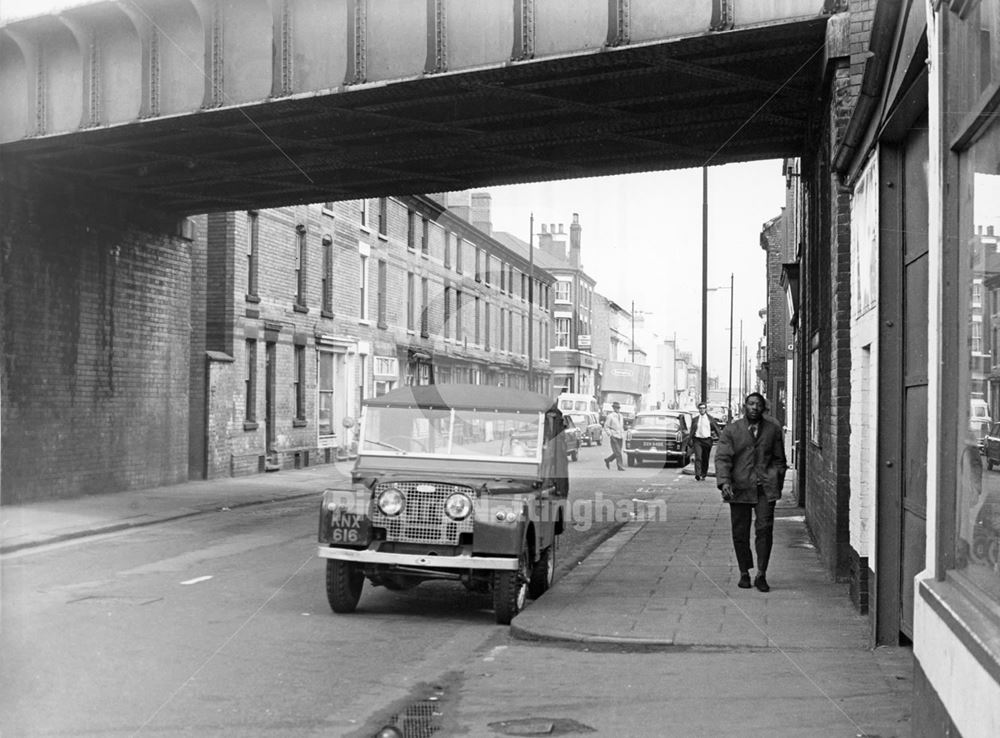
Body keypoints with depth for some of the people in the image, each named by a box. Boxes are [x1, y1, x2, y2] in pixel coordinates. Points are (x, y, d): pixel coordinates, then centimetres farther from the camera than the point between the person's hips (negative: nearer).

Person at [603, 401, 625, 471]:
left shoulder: (620, 416, 13)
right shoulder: (610, 416, -6)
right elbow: (606, 427, -5)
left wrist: (623, 433, 13)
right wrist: (610, 435, -13)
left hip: (620, 437, 7)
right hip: (614, 437, -7)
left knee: (618, 452, 8)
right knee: (618, 452, -10)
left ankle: (607, 460, 27)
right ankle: (620, 466, -8)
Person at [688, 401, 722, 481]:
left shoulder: (710, 419, 4)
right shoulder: (695, 419, 7)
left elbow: (717, 429, 6)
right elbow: (692, 431, 10)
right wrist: (689, 440, 6)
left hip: (707, 440, 1)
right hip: (697, 440, -1)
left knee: (705, 459, 9)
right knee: (698, 458, -13)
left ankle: (703, 474, 24)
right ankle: (697, 475, -17)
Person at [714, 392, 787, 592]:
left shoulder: (774, 430, 10)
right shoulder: (730, 431, 3)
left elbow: (779, 459, 17)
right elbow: (722, 458, -4)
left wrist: (778, 484, 9)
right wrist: (724, 482, -18)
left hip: (765, 488, 0)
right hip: (739, 488, 0)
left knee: (765, 529, -8)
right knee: (740, 533, 4)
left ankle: (761, 575, 1)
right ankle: (744, 574, 18)